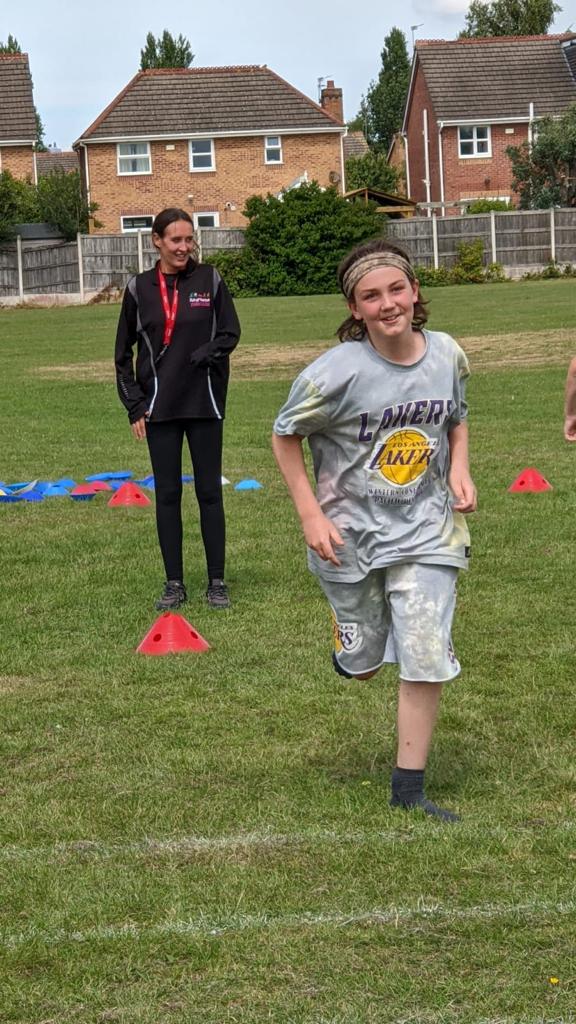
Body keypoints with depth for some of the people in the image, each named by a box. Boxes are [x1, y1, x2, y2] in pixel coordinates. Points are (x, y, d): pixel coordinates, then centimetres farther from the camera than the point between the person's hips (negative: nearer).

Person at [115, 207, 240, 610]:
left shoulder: (209, 279, 0)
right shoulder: (139, 288, 3)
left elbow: (230, 333, 3)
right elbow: (124, 353, 8)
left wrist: (206, 354, -17)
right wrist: (134, 406, 1)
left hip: (205, 405, -1)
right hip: (159, 409, 1)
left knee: (210, 492, 4)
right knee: (167, 495, 5)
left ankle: (217, 581, 12)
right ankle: (175, 584, 13)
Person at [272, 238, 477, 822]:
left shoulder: (447, 355, -8)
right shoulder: (338, 372, -20)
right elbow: (285, 435, -6)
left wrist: (459, 468, -5)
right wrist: (310, 515, -12)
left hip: (425, 529, 2)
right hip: (350, 532, -2)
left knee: (427, 660, -5)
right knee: (363, 665, 13)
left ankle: (408, 792, 10)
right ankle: (350, 639, 53)